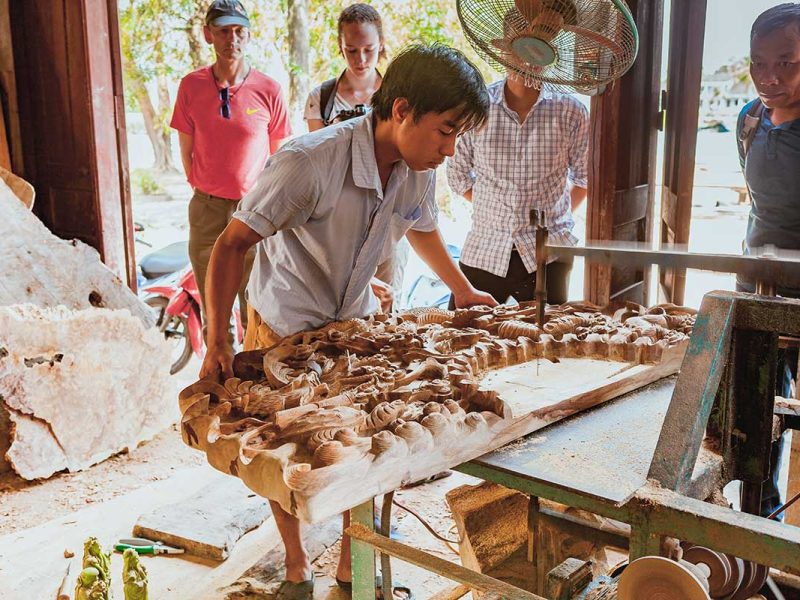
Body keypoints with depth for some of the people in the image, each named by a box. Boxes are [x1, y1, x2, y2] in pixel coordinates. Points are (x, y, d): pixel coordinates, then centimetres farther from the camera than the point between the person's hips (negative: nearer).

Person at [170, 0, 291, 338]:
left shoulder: (268, 90, -6)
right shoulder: (191, 86, -2)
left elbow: (278, 154, 5)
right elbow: (186, 151, 8)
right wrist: (205, 194, 10)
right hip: (207, 208, 2)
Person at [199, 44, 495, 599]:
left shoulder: (417, 170, -11)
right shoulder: (307, 164, -32)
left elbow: (423, 230, 12)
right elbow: (233, 244, -25)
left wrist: (464, 291, 18)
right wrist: (218, 341, -29)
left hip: (358, 324, 5)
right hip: (285, 330, -4)